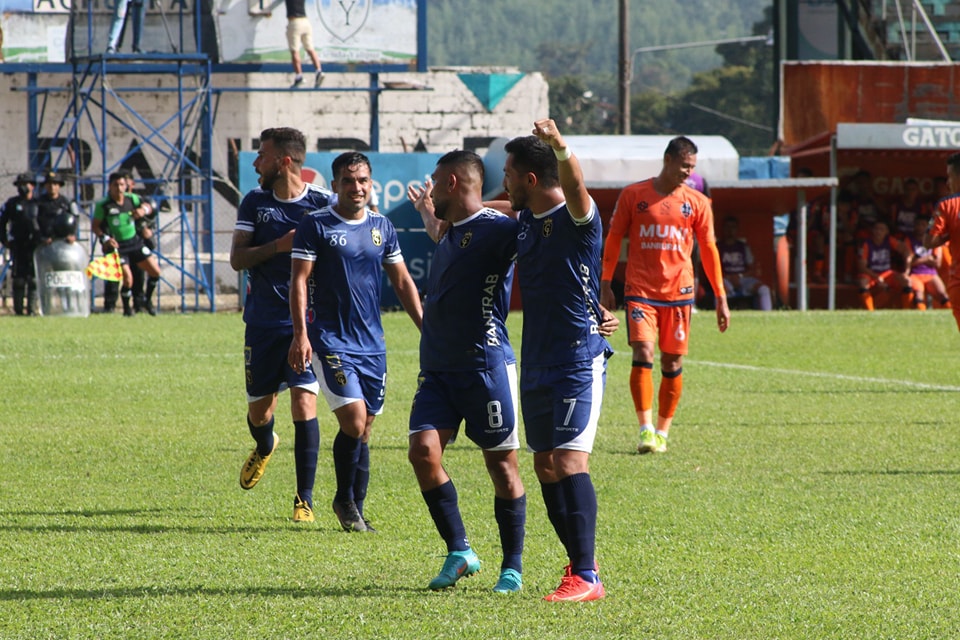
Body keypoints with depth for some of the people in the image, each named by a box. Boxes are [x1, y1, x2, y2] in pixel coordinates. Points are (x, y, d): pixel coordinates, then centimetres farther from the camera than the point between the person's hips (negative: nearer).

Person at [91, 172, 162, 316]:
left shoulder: (132, 199, -1)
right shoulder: (103, 206, -12)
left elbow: (148, 207, 11)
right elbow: (94, 226, -7)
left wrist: (143, 210, -14)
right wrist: (105, 238, -23)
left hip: (135, 241, 5)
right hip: (117, 246, -5)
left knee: (155, 271, 3)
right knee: (128, 279, -14)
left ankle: (147, 301, 26)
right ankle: (127, 308, 12)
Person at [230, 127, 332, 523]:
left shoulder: (323, 204, -5)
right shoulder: (254, 203, 4)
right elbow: (237, 259, -3)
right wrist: (280, 245, -18)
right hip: (263, 323, 3)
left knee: (304, 402, -15)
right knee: (259, 411, 11)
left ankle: (304, 499, -7)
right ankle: (264, 447, 49)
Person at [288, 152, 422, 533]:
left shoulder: (382, 227, 11)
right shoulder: (316, 226, -4)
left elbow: (402, 282, 17)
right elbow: (299, 280, -6)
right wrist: (301, 334, -15)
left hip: (372, 344, 5)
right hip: (331, 341, -5)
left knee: (364, 430, 7)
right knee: (354, 421, -16)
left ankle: (355, 510, 16)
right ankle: (345, 501, 2)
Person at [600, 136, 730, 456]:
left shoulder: (697, 202, 6)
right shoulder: (633, 195, 2)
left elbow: (709, 249, 10)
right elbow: (613, 239, 7)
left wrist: (721, 298, 8)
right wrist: (605, 284, 3)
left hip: (678, 292, 2)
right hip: (640, 290, -2)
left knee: (672, 364, 3)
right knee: (642, 354, -16)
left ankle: (662, 432, 14)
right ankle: (646, 429, -16)